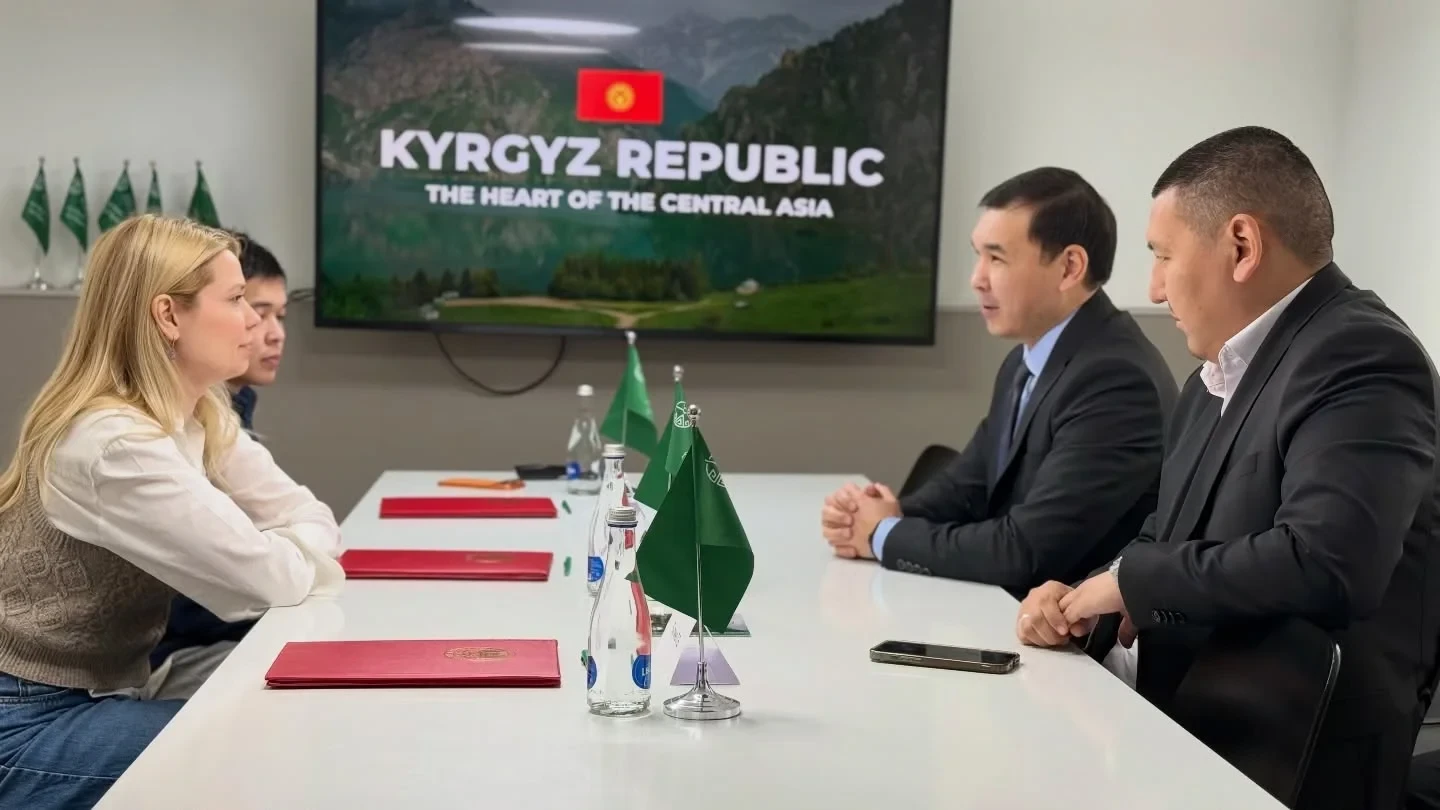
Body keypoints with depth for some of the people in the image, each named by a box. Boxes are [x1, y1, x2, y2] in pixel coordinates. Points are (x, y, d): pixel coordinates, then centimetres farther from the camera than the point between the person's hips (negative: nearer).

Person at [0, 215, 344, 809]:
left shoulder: (200, 414, 3)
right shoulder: (113, 445, -26)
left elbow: (310, 516, 2)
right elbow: (267, 580, -26)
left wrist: (291, 552, -18)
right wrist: (300, 555, -6)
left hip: (95, 694, 8)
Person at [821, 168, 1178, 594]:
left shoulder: (1117, 379, -22)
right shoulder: (1024, 363, 7)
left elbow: (1026, 550, -25)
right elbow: (965, 485, 13)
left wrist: (887, 535, -13)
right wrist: (893, 514, -7)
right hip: (1011, 610, 7)